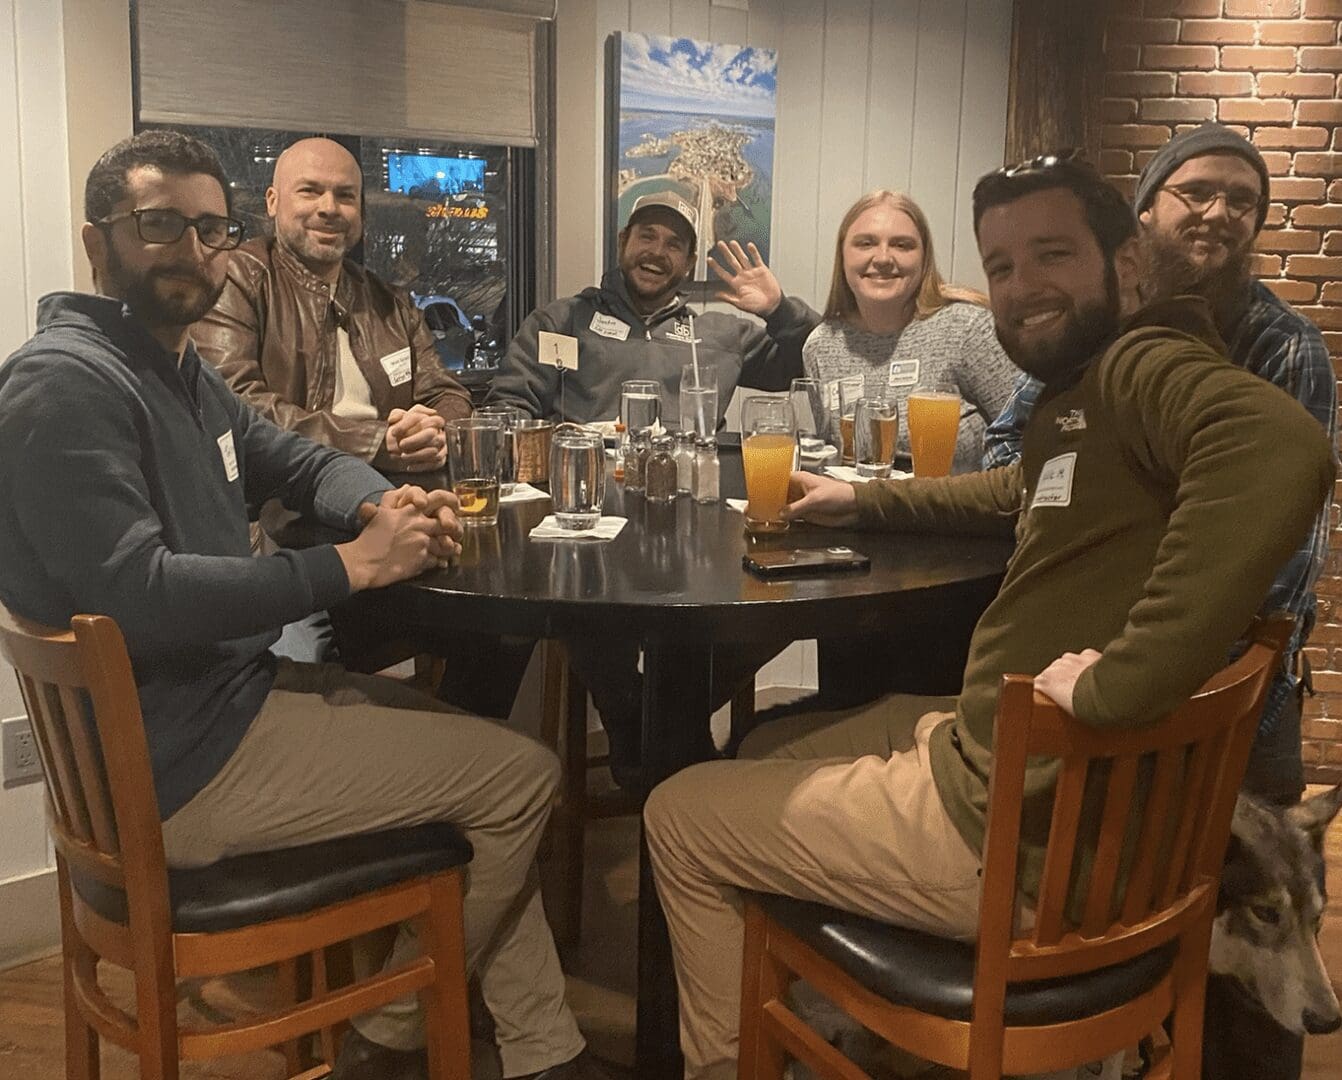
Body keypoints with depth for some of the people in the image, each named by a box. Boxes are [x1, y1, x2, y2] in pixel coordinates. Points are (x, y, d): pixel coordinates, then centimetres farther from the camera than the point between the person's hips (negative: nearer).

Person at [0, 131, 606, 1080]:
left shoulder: (182, 372, 12)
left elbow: (298, 460, 23)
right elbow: (136, 593, -28)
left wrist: (381, 504, -1)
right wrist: (348, 567, -24)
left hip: (234, 687, 11)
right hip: (176, 762, -11)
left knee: (484, 745, 16)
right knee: (523, 773, -7)